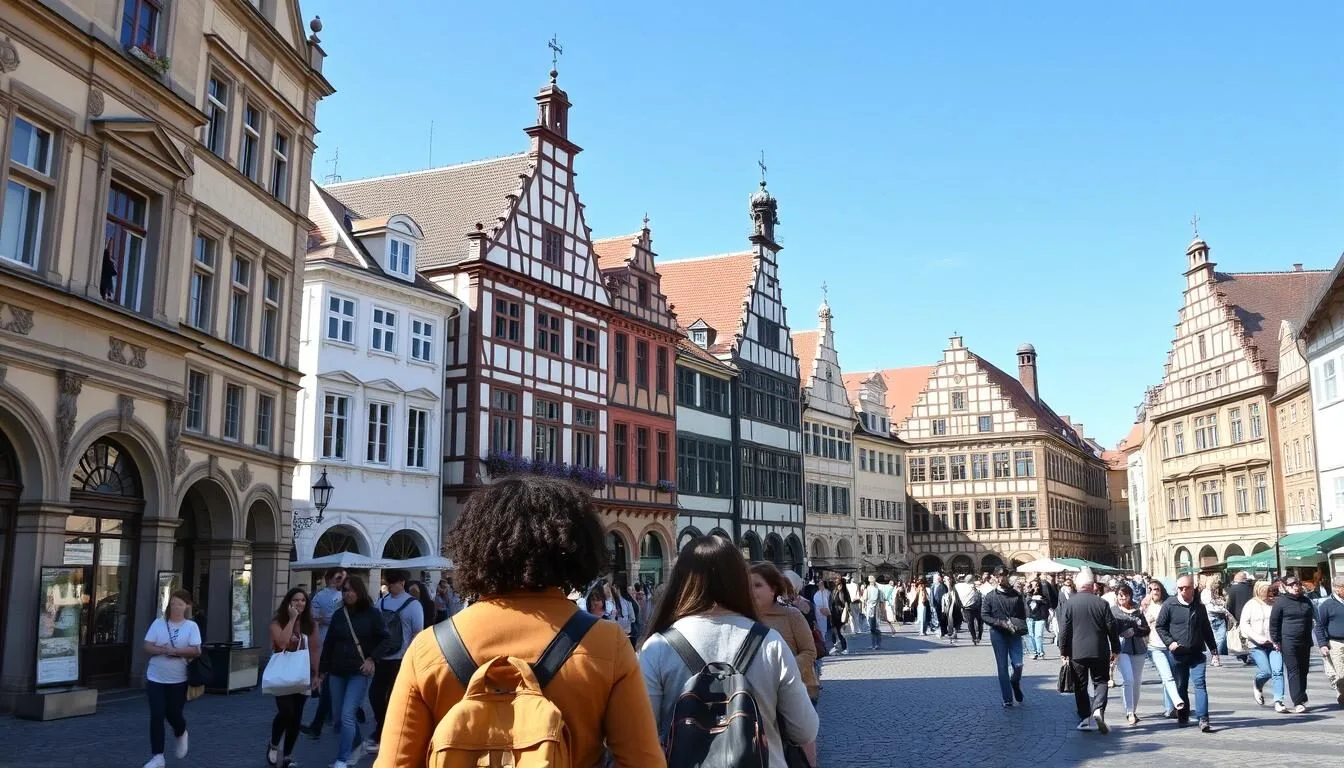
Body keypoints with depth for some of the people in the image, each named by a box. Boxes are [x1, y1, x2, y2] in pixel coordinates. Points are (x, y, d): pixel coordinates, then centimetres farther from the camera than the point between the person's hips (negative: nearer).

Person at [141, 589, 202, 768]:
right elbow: (147, 647, -3)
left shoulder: (191, 626, -4)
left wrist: (174, 650, -22)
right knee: (156, 716, -5)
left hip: (178, 679, -1)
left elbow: (195, 651, -12)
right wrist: (163, 650, -20)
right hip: (155, 678, 1)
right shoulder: (158, 623, 0)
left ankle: (181, 735, 42)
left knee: (173, 714, 6)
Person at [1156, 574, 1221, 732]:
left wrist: (1214, 652, 13)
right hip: (1177, 654, -1)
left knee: (1200, 683, -11)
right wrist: (1169, 642, -11)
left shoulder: (1199, 606, 7)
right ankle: (1183, 717, 23)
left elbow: (1207, 630, 15)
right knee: (1181, 686, 8)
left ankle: (1203, 719, -13)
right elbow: (1160, 626, 3)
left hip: (1197, 653, 1)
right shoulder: (1169, 605, -3)